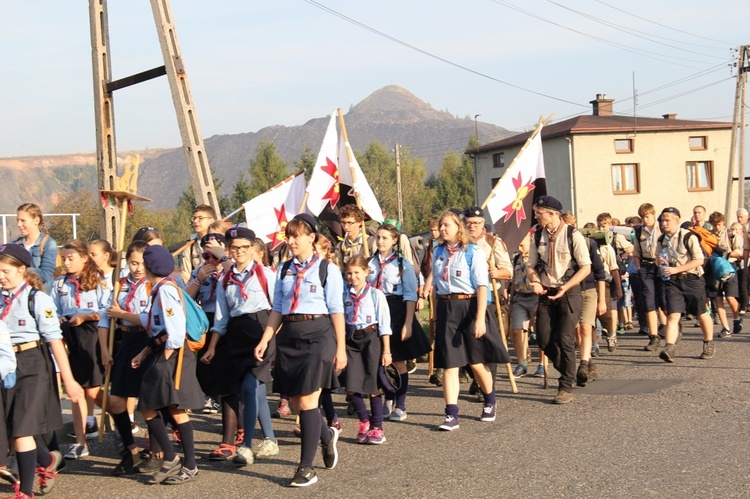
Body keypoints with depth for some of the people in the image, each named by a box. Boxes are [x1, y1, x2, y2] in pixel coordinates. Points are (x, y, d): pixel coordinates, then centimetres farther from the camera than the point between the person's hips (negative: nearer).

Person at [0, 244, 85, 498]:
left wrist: (68, 380, -11)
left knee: (21, 431, -7)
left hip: (32, 365, -6)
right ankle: (48, 460, 37)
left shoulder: (36, 298, -9)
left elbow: (55, 340, -10)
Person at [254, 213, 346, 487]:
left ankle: (306, 467, 0)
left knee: (307, 401, -9)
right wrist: (265, 340, 6)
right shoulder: (284, 270, 12)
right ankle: (327, 436, 38)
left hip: (318, 334, -5)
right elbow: (277, 309, 15)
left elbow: (337, 311, -3)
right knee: (296, 402, 8)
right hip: (289, 336, 5)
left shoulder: (327, 269, -2)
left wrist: (341, 348, -5)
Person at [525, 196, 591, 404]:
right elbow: (531, 265, 12)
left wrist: (565, 287, -21)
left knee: (565, 340, -8)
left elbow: (586, 267, -9)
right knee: (544, 340, 1)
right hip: (546, 293, 5)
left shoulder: (573, 235, -10)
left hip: (568, 293, -5)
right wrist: (535, 281, -10)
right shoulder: (538, 236, 5)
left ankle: (566, 388, 2)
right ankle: (568, 372, 25)